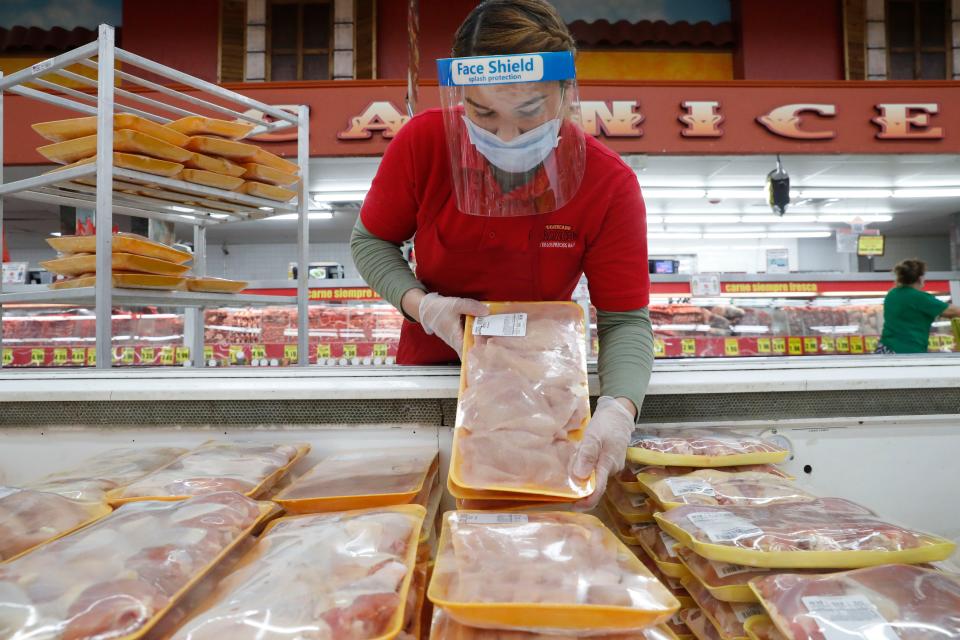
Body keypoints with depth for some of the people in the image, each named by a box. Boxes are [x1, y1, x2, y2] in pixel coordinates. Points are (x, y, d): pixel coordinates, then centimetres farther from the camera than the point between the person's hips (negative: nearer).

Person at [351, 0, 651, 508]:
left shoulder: (610, 185, -23)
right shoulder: (423, 142, -22)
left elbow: (625, 320, -20)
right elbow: (371, 241, -7)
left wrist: (617, 410, -40)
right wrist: (422, 304, -26)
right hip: (431, 363, 1)